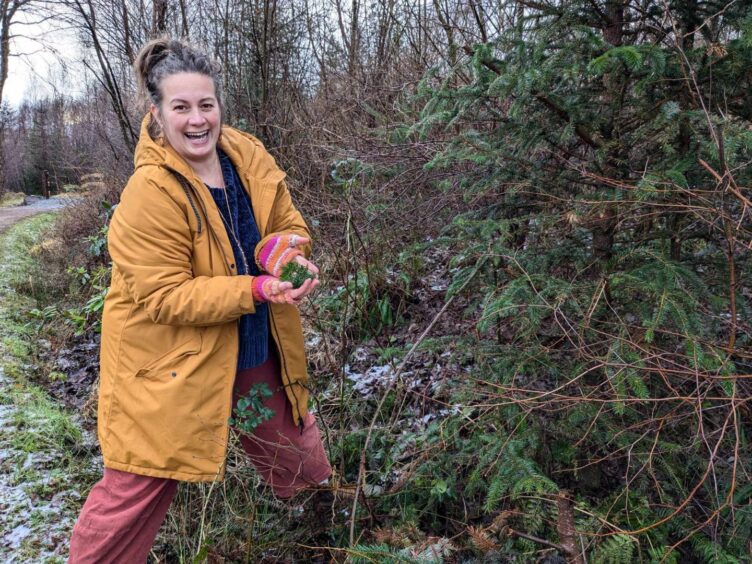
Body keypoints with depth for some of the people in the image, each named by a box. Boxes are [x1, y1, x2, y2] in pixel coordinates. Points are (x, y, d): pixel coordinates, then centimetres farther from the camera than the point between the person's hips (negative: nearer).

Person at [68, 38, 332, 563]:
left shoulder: (249, 158, -5)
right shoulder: (149, 195, -22)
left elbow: (293, 229, 1)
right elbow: (164, 297, -24)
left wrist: (280, 249, -23)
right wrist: (256, 289, -32)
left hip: (255, 348, 6)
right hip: (171, 363, -5)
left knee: (296, 451, 23)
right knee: (140, 485, 4)